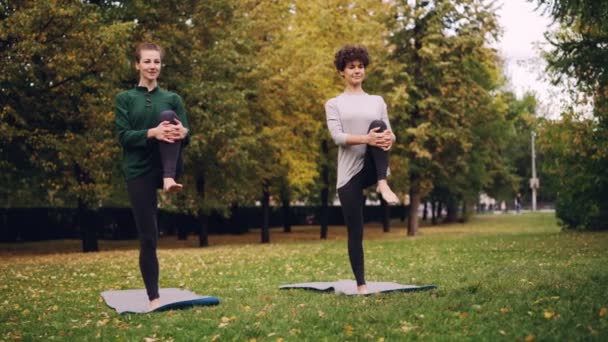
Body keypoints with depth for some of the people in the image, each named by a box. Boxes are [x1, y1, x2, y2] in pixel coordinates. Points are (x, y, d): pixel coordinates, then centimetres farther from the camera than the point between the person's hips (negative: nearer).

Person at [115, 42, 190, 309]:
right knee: (148, 237, -5)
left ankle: (170, 180, -37)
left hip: (167, 166, 1)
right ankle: (154, 297, 7)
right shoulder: (124, 99, 7)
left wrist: (183, 133, -20)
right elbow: (123, 136, -5)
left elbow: (186, 137, 5)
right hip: (139, 171, -1)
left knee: (167, 115, -23)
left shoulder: (172, 98, 12)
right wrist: (152, 133, -24)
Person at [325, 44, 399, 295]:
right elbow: (337, 136, -8)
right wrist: (366, 139, -27)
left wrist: (389, 138, -18)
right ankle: (361, 284, 9)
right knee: (355, 232, -2)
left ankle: (383, 185, -35)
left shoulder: (377, 101, 16)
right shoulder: (334, 104, 7)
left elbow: (387, 131, 9)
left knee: (377, 124, -26)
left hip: (371, 168, 1)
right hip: (349, 173, -1)